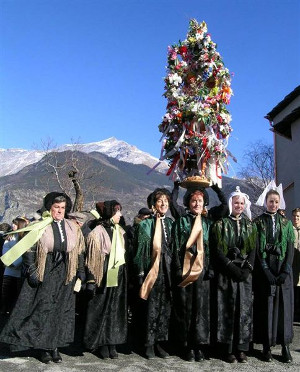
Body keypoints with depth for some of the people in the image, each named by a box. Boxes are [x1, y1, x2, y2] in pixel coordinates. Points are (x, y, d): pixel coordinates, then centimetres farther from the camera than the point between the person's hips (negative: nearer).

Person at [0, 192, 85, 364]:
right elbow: (29, 250, -5)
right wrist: (31, 271, -12)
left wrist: (81, 273, 6)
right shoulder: (40, 226, -5)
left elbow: (79, 253, 9)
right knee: (42, 310, 2)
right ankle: (43, 347, 15)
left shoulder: (73, 228, 5)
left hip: (65, 275, 3)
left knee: (61, 310, 7)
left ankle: (55, 346, 19)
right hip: (44, 275, -3)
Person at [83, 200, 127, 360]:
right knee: (101, 310, 5)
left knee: (115, 310, 9)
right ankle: (101, 344, 17)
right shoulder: (97, 232, -9)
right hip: (103, 277, -5)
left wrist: (126, 276, 15)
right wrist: (91, 281, -15)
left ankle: (112, 343, 18)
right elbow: (92, 258, -11)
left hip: (118, 277, 6)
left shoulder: (120, 231, 9)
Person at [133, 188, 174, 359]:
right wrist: (141, 274, -10)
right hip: (151, 270, -4)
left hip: (167, 270, 4)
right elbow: (140, 250, -5)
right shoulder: (145, 224, -3)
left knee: (165, 307, 8)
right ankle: (149, 344, 15)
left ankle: (159, 342, 20)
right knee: (151, 308, 2)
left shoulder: (170, 223, 10)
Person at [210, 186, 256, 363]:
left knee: (244, 308, 2)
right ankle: (229, 349, 6)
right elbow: (217, 250, -5)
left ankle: (242, 348, 11)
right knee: (228, 309, -1)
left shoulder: (250, 225, 13)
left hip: (245, 273, 3)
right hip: (226, 274, -3)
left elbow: (253, 250, 6)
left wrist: (247, 269, -8)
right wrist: (232, 268, -14)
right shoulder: (220, 224, 3)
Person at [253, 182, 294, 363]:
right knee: (265, 306, -1)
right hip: (265, 271, -2)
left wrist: (285, 271, -7)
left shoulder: (286, 223, 11)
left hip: (283, 270, 2)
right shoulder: (258, 222, 4)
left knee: (284, 305, 2)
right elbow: (257, 249, -3)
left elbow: (291, 248, 5)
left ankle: (285, 345, 10)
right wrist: (267, 271, -12)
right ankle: (267, 345, 7)